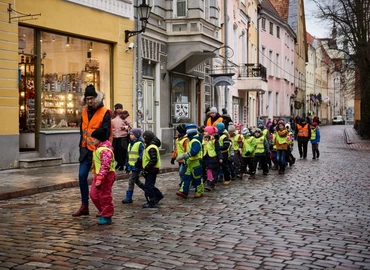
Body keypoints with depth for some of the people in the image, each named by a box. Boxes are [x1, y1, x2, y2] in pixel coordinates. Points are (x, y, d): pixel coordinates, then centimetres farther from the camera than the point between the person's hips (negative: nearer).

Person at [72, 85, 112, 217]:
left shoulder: (104, 113, -11)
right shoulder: (85, 112, 10)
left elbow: (105, 133, -14)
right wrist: (81, 147, 13)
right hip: (86, 150, 6)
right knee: (82, 176, 3)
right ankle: (84, 206, 13)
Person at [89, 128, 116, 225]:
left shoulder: (105, 150, -23)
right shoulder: (98, 148, 12)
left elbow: (105, 167, -29)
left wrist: (99, 180, -30)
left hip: (106, 176, -11)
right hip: (98, 175, 11)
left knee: (105, 196, -2)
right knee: (94, 194, 17)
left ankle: (107, 217, 9)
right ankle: (102, 211, 35)